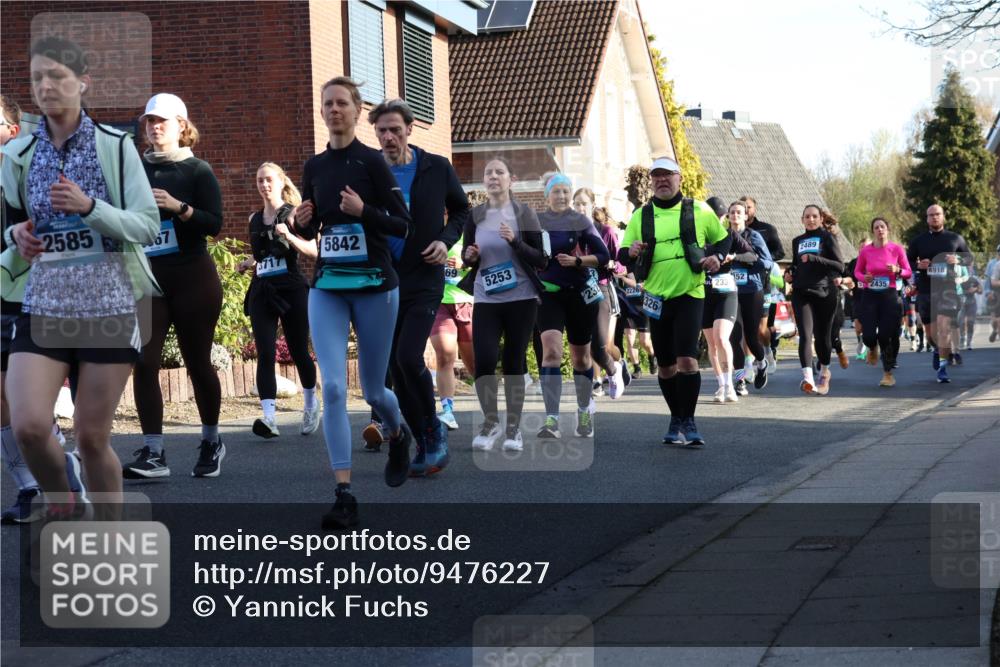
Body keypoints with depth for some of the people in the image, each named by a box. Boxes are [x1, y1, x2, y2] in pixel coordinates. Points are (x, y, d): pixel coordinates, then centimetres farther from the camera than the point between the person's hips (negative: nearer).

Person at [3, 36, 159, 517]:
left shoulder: (114, 146, -2)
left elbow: (148, 225, -5)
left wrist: (89, 207, -20)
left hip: (108, 306, -2)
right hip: (41, 306, 2)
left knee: (92, 436, 3)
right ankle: (62, 498, 17)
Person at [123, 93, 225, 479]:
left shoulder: (197, 170, -1)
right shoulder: (135, 169, 9)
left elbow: (214, 223, -11)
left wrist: (178, 206, -24)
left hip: (192, 278, -3)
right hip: (146, 278, 3)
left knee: (197, 363, 5)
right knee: (144, 363, -9)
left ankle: (211, 442, 24)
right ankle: (153, 454, -9)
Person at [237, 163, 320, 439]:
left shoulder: (294, 214, 0)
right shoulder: (254, 219, 13)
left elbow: (314, 252, -9)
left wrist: (289, 236, -22)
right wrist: (248, 263, 7)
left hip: (292, 290, -3)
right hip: (261, 292, 3)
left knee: (298, 351, 6)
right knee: (265, 354, -12)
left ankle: (310, 404, 32)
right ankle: (269, 417, -22)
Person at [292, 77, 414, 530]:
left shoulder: (372, 161, -6)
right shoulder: (314, 167, 7)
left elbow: (403, 225, -7)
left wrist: (363, 211, -23)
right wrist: (301, 222, -5)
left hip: (374, 287, -3)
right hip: (327, 288, 3)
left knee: (372, 390, 8)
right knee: (333, 387, -10)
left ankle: (399, 436, 44)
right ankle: (344, 497, -9)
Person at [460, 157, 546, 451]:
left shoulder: (524, 214, -1)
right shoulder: (475, 215, 6)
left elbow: (540, 259, -2)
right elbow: (466, 256, 15)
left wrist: (515, 241, -18)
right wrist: (470, 256, -8)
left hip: (521, 298, -1)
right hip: (485, 299, 1)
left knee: (514, 362, 3)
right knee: (484, 360, -12)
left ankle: (513, 427, 15)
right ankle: (490, 422, 9)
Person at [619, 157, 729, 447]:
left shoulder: (699, 211, 2)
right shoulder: (640, 216, 7)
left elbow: (723, 238, 15)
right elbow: (622, 255, 6)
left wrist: (718, 256, -6)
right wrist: (631, 251, -17)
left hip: (689, 294, -3)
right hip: (656, 298, 3)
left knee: (686, 359, -15)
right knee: (666, 365, 9)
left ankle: (688, 421, -6)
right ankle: (676, 419, 24)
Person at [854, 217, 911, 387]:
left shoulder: (897, 249, -1)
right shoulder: (865, 251, -1)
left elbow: (908, 272, 5)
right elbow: (857, 271, 11)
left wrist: (897, 270, -16)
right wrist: (863, 277, -11)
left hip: (890, 296, -1)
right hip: (869, 296, 1)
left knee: (886, 335, -5)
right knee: (868, 335, -8)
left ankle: (888, 374, 9)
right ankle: (872, 348, 32)